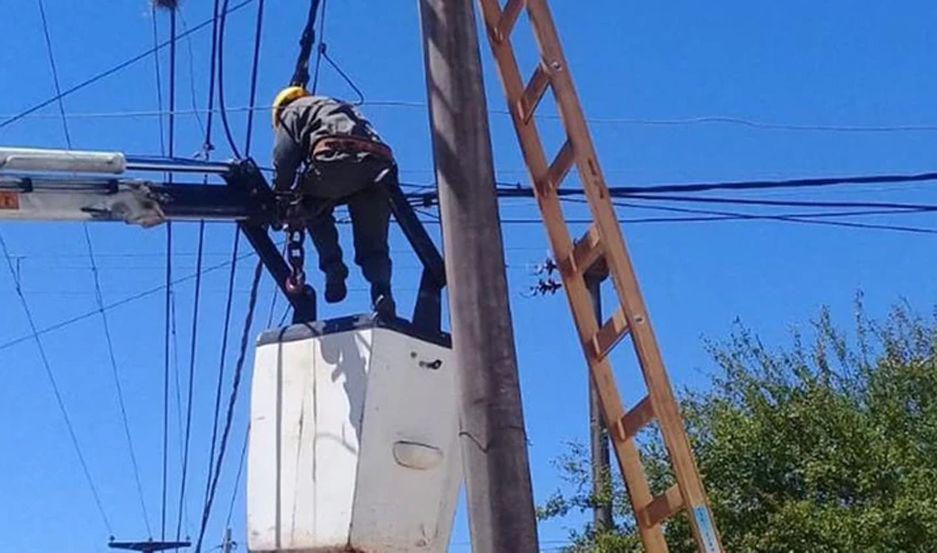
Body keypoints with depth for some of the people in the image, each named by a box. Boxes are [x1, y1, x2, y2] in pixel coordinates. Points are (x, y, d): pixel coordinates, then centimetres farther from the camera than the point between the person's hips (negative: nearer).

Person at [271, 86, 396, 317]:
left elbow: (285, 158, 10)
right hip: (380, 166, 5)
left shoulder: (292, 110, 26)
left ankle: (333, 268, 4)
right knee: (374, 244, 10)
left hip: (337, 159, -5)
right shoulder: (346, 109, 46)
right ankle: (382, 292, -14)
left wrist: (282, 198, 16)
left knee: (315, 211, 22)